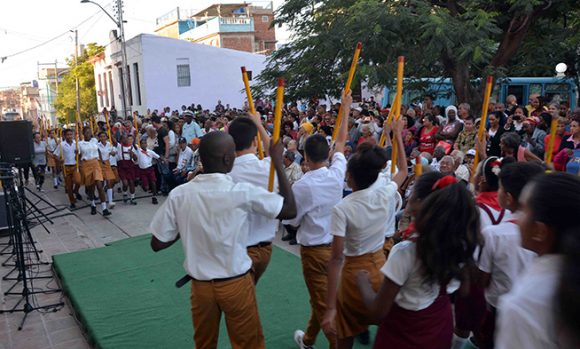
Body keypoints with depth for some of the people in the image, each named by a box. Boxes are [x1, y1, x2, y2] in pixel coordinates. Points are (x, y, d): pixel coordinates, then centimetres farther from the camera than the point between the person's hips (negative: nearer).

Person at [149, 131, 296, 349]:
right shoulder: (242, 193, -21)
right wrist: (278, 162, -5)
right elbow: (291, 210, -10)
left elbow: (157, 244, -4)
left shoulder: (178, 195, -12)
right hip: (236, 284, -3)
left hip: (200, 285, 3)